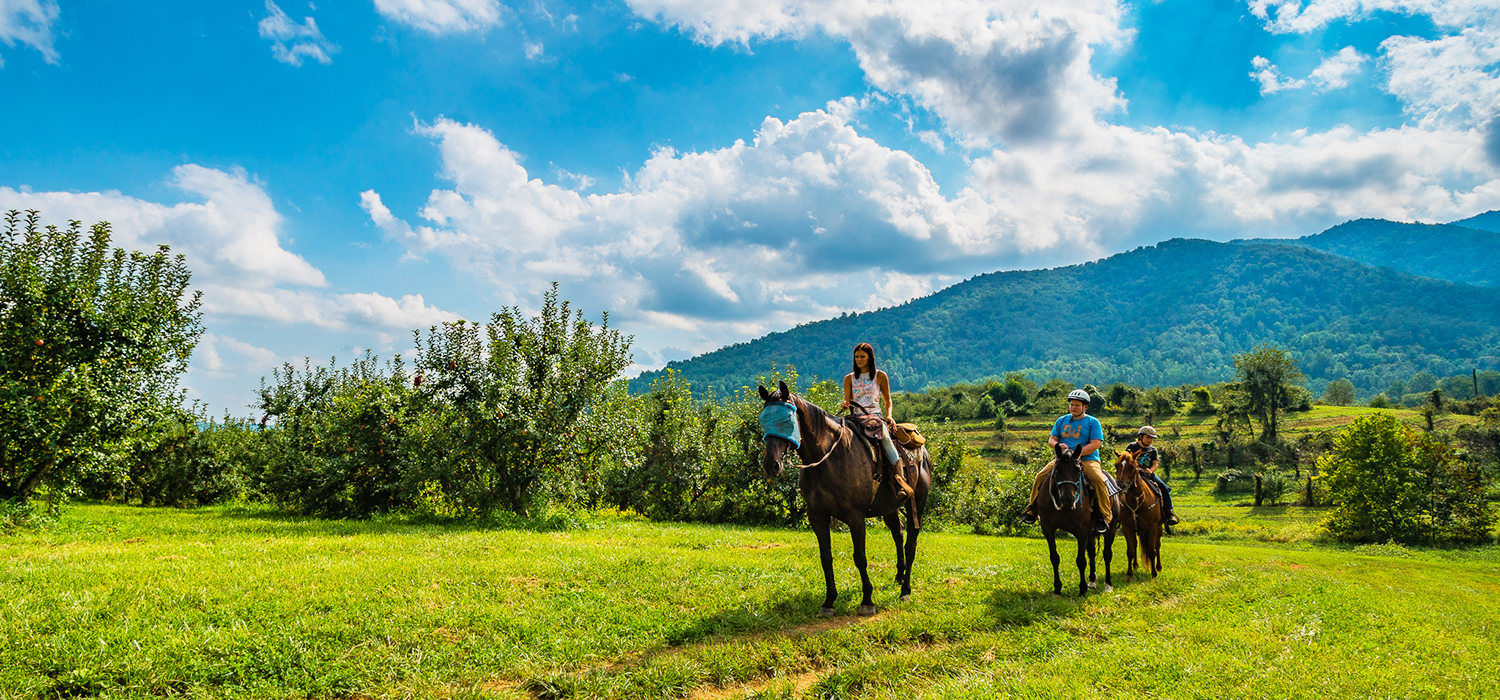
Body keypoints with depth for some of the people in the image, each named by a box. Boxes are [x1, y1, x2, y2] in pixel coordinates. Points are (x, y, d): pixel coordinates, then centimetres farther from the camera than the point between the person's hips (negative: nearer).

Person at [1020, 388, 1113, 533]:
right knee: (1041, 476, -15)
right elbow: (1051, 439, 13)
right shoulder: (1061, 421, 15)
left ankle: (1105, 516, -16)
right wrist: (1058, 445, -12)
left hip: (1088, 459, -3)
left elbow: (1095, 444, -7)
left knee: (1099, 480, -31)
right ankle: (1032, 509, -2)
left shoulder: (1093, 422, 3)